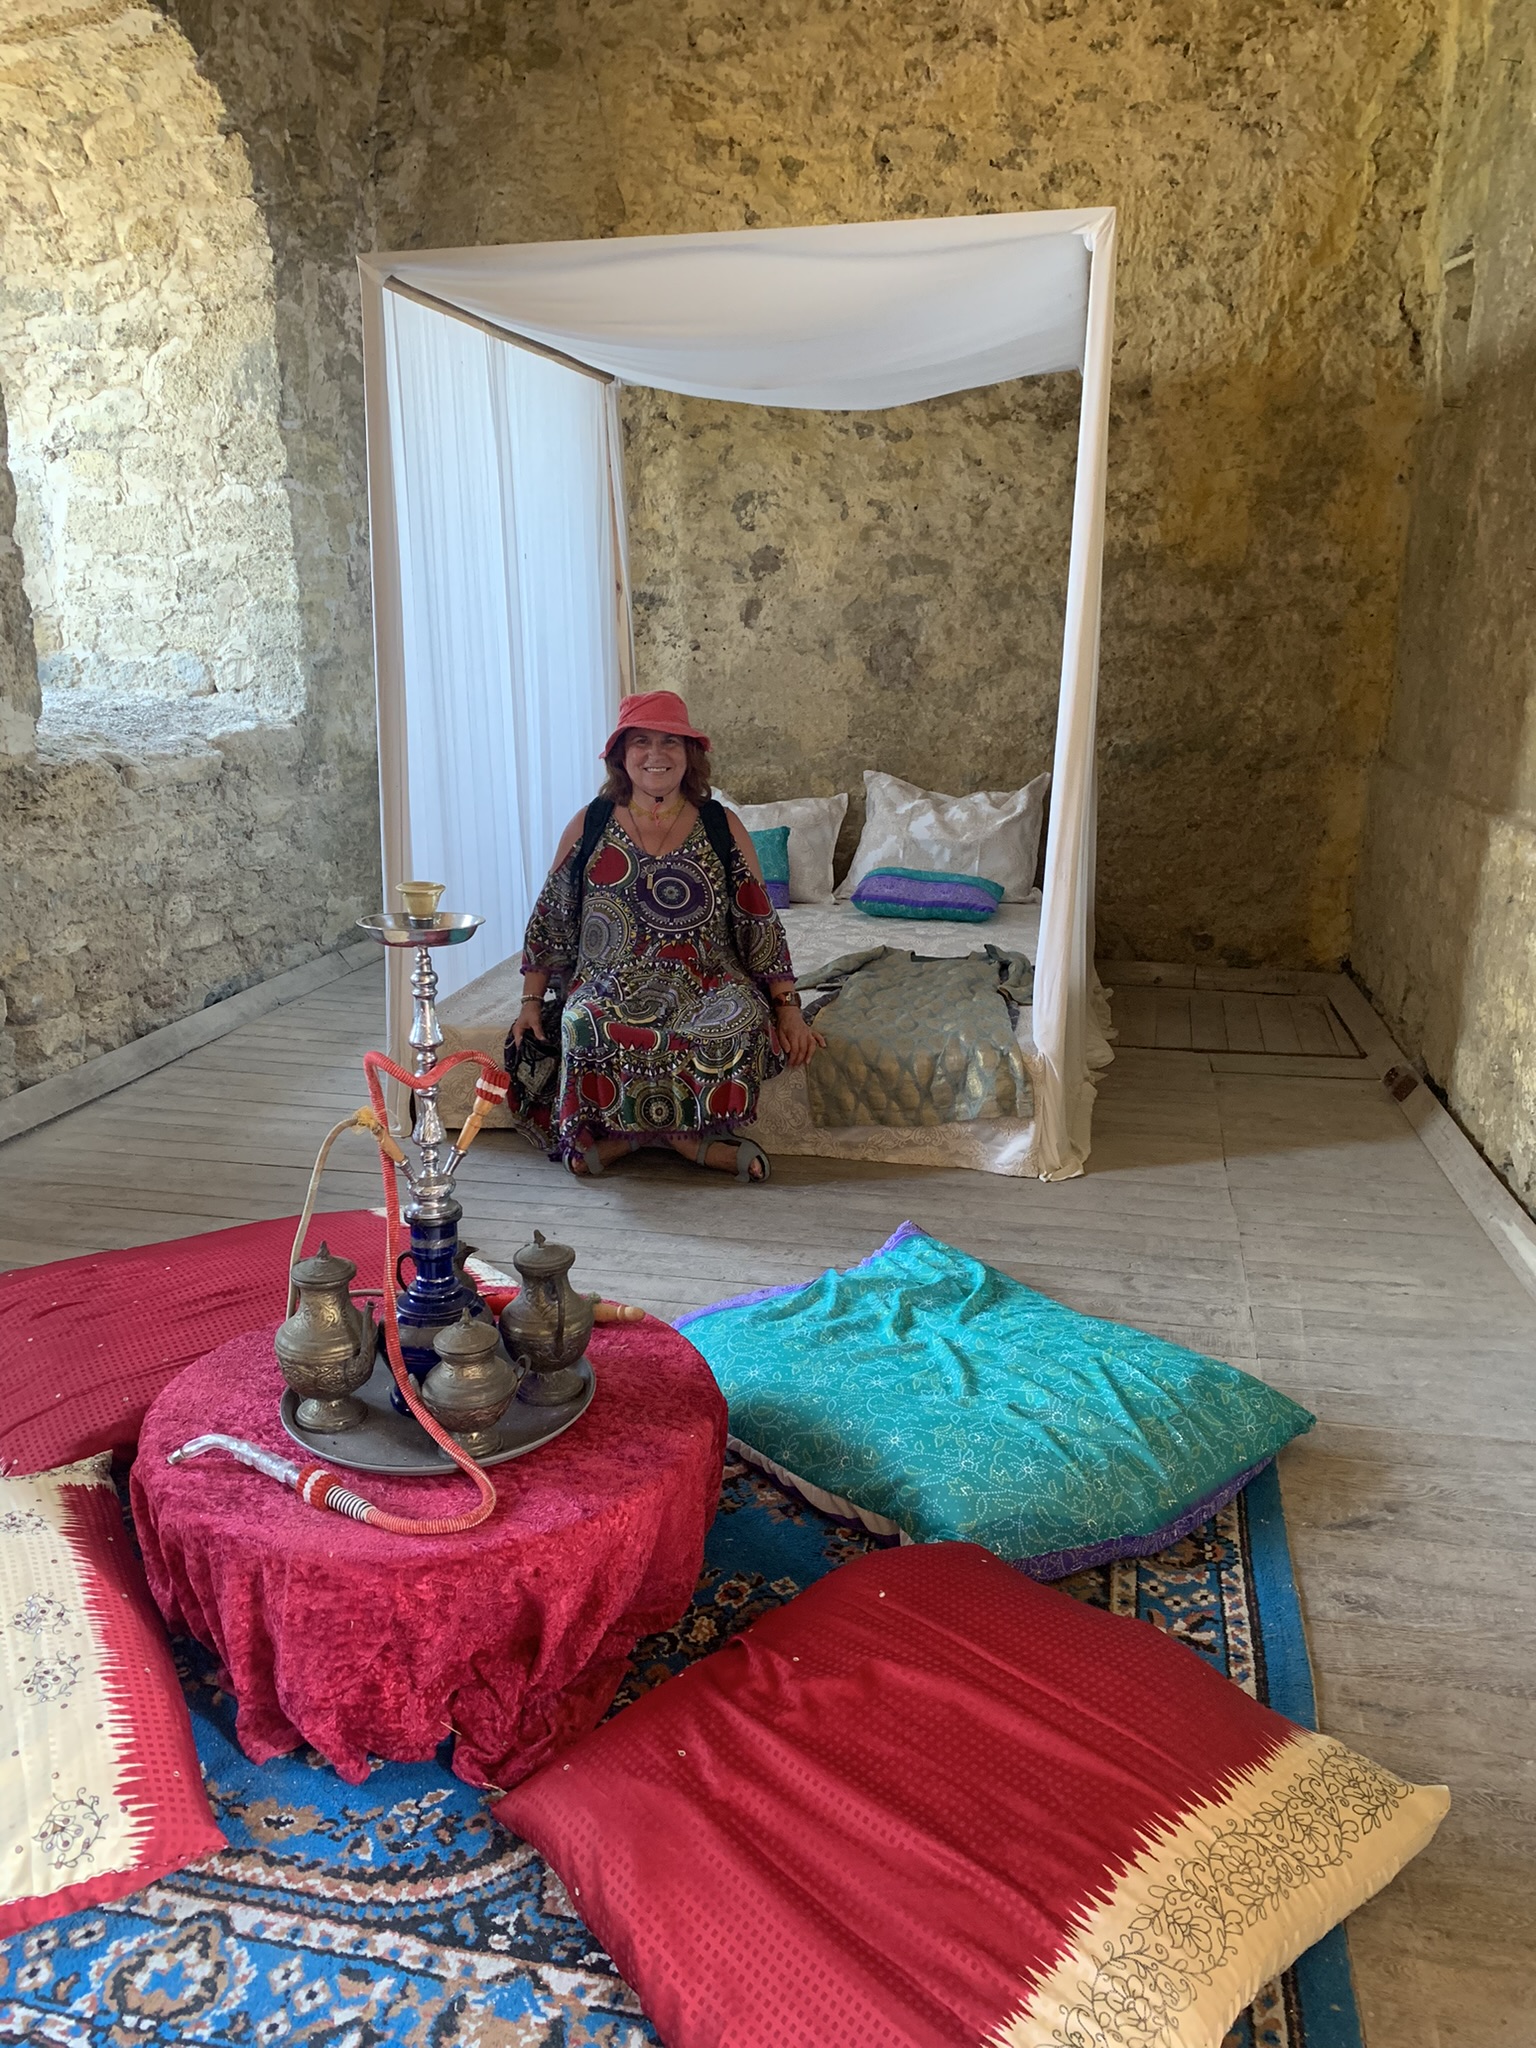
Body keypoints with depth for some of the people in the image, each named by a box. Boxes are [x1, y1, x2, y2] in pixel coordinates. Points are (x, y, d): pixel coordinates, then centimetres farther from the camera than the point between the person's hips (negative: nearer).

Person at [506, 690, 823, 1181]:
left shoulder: (722, 827, 7)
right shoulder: (588, 826, 8)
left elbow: (759, 924, 7)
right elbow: (550, 921, 13)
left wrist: (788, 1008, 1)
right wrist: (531, 1001, 7)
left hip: (706, 988, 0)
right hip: (609, 988, 0)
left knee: (740, 1021, -33)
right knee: (583, 1025, -34)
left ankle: (626, 1133, -17)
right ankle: (690, 1138, -22)